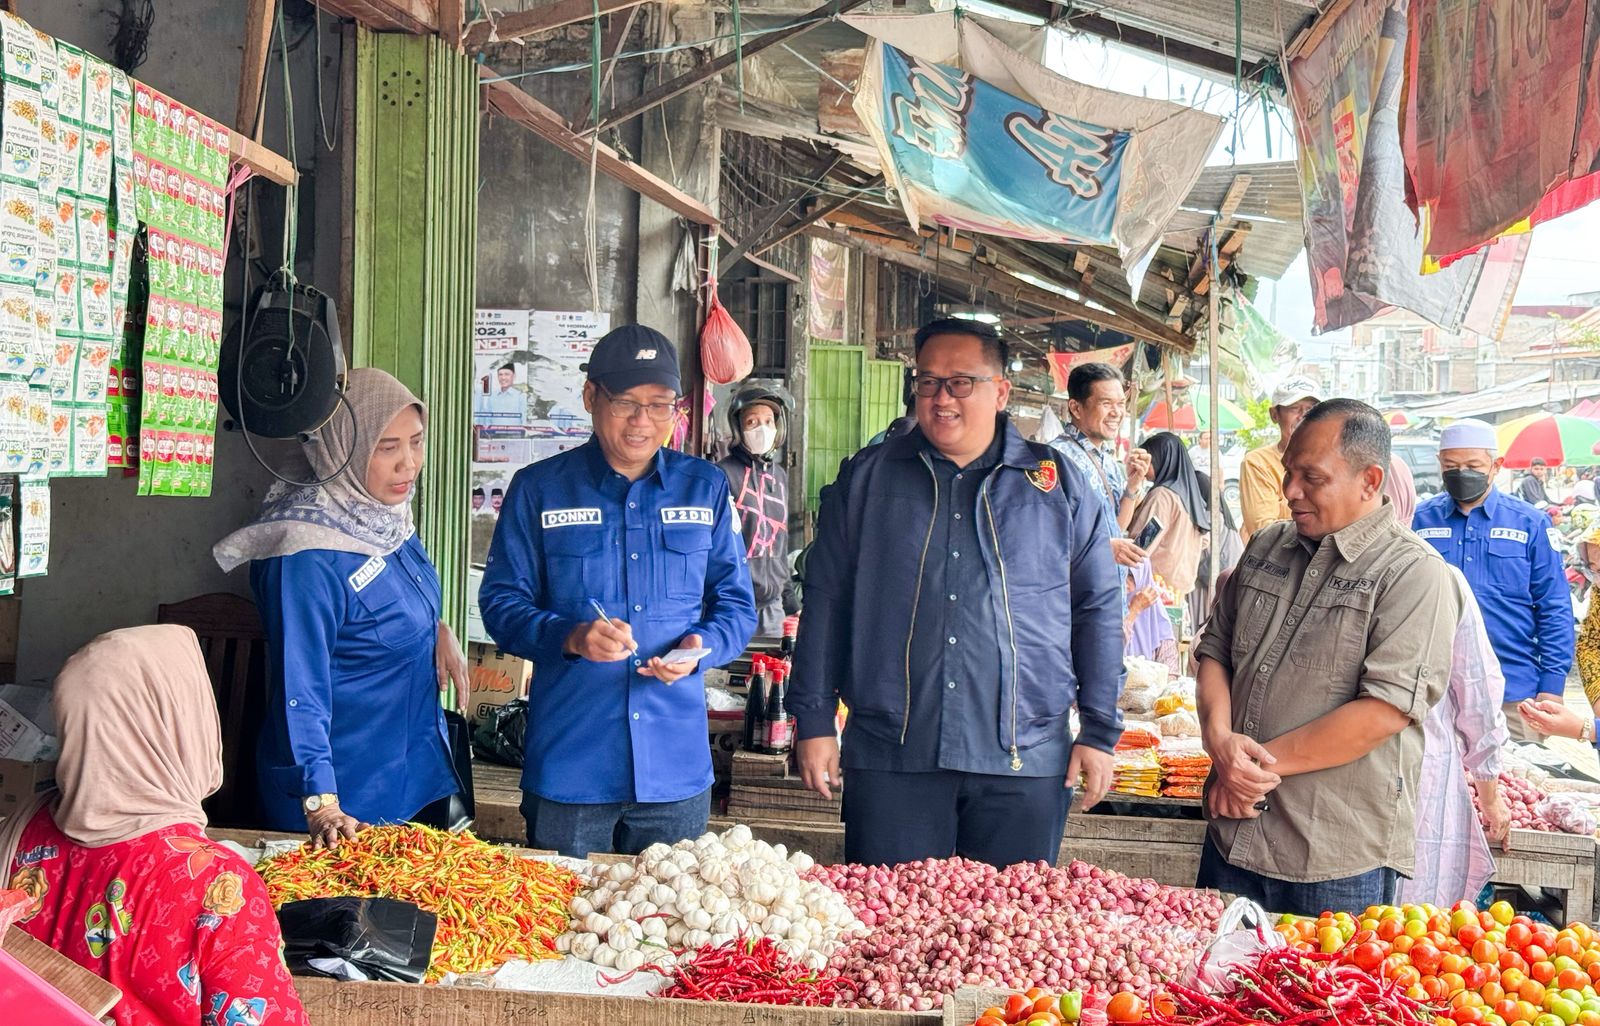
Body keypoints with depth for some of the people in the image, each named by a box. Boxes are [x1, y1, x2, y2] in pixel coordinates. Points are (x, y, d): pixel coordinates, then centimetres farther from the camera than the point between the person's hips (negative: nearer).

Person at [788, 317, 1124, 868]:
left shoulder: (1058, 484, 8)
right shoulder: (867, 478, 8)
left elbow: (1099, 609, 10)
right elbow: (825, 601, 8)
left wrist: (1099, 733, 5)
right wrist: (814, 721, 3)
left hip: (1025, 762, 0)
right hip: (889, 757, 0)